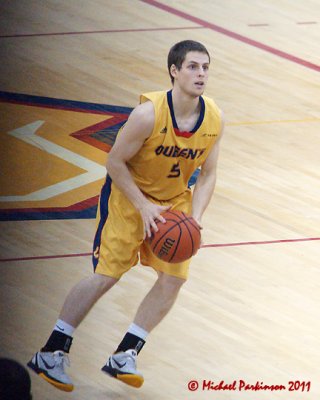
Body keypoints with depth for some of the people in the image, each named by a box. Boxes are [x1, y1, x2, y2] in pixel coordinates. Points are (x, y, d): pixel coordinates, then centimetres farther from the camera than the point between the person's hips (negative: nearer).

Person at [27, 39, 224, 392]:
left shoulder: (214, 119, -14)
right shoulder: (149, 114, -29)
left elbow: (207, 175, -3)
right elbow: (115, 162, -19)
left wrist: (194, 218, -17)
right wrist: (144, 208, -23)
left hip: (175, 200, 5)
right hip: (128, 195, -5)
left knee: (174, 278, -6)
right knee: (105, 275, -9)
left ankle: (124, 356, 3)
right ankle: (51, 354, 1)